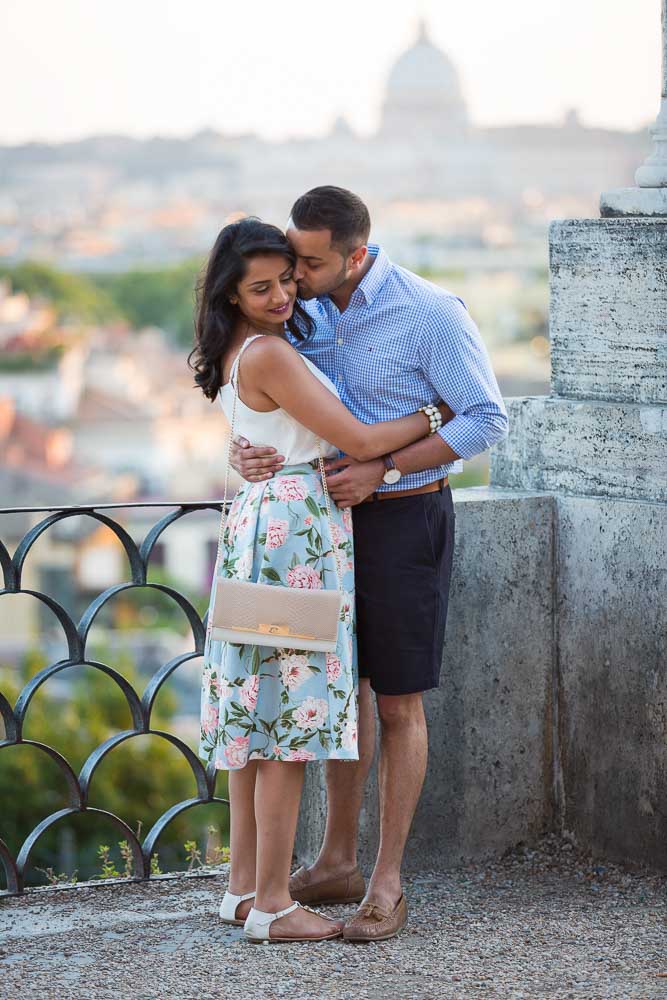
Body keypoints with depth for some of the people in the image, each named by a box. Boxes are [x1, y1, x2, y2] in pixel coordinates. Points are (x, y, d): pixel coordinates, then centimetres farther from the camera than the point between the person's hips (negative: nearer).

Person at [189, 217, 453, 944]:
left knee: (256, 715, 13)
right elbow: (360, 442, -15)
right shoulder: (269, 355, -16)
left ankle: (244, 886, 20)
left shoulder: (233, 355, 12)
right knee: (290, 720, -5)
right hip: (297, 531, -10)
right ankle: (272, 906, -1)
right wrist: (439, 414, -2)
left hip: (255, 525, 10)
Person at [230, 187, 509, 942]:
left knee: (397, 704, 0)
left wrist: (380, 470, -22)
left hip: (403, 517, -6)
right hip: (333, 512, 6)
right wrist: (248, 449, -23)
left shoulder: (430, 313, -18)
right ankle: (336, 862, 25)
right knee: (342, 687, 14)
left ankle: (386, 886, 8)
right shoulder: (306, 309, 0)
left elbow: (487, 419, -15)